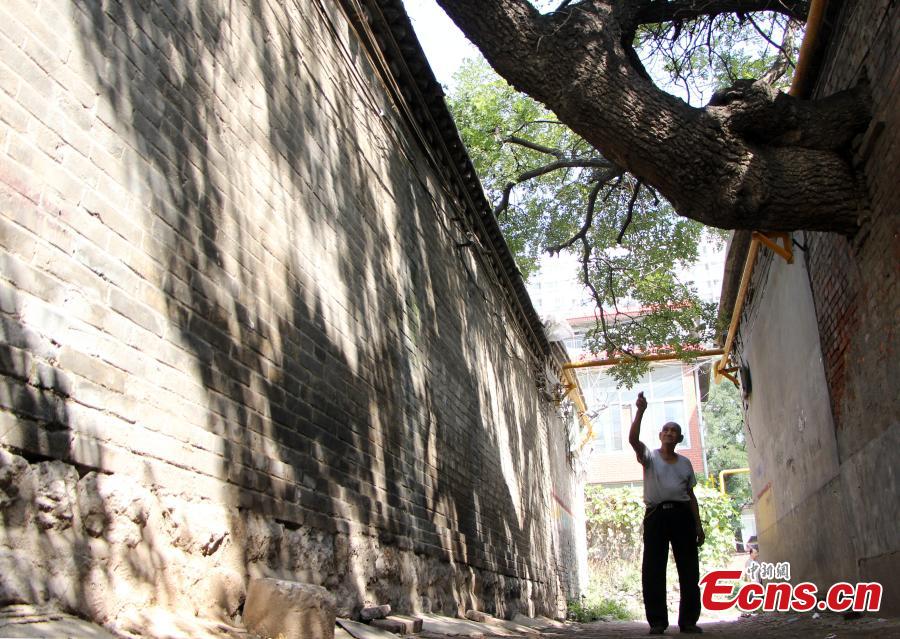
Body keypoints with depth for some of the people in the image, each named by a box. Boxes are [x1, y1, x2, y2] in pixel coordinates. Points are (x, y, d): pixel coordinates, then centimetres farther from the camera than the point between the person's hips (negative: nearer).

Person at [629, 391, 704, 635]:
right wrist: (640, 411, -24)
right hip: (656, 514, -3)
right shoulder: (650, 457, 7)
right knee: (653, 569, -5)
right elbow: (633, 439, -14)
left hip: (681, 514, 3)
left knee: (689, 568, 1)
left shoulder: (685, 463, 17)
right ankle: (657, 621, -1)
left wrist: (698, 525, 10)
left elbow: (691, 495, 17)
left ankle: (689, 620, 8)